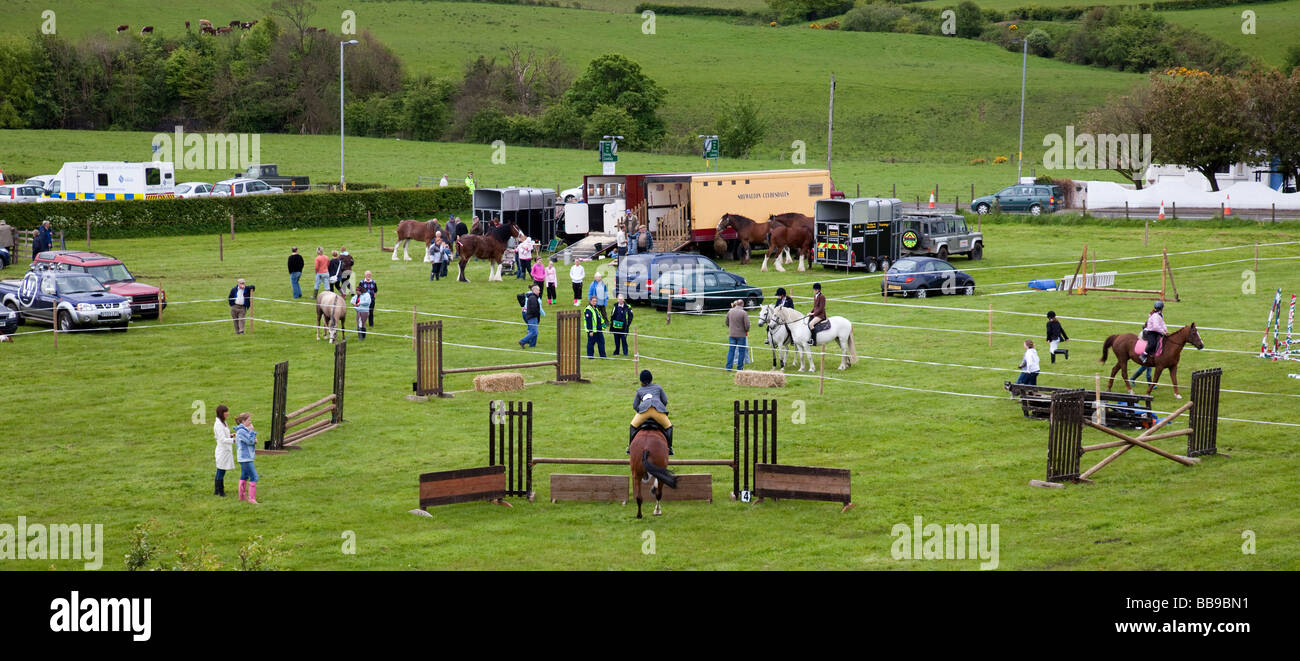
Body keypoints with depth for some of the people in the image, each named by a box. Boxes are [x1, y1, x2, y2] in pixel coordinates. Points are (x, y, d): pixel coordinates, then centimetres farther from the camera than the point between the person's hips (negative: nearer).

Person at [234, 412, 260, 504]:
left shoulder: (244, 430, 11)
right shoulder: (241, 431, -19)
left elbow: (252, 440, 16)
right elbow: (250, 441, -20)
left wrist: (254, 440, -6)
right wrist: (251, 430, -12)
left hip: (245, 458, 11)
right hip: (245, 458, -11)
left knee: (244, 476, 19)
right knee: (254, 477, -10)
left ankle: (241, 496, 28)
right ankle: (252, 498, -7)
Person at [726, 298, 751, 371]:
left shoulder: (730, 311, 0)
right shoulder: (743, 313, -15)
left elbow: (726, 322, 12)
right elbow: (747, 325, -15)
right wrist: (746, 330, 5)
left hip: (731, 334, 4)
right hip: (741, 334, -4)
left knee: (731, 350, 9)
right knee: (741, 351, 8)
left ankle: (728, 367, 7)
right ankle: (740, 367, 10)